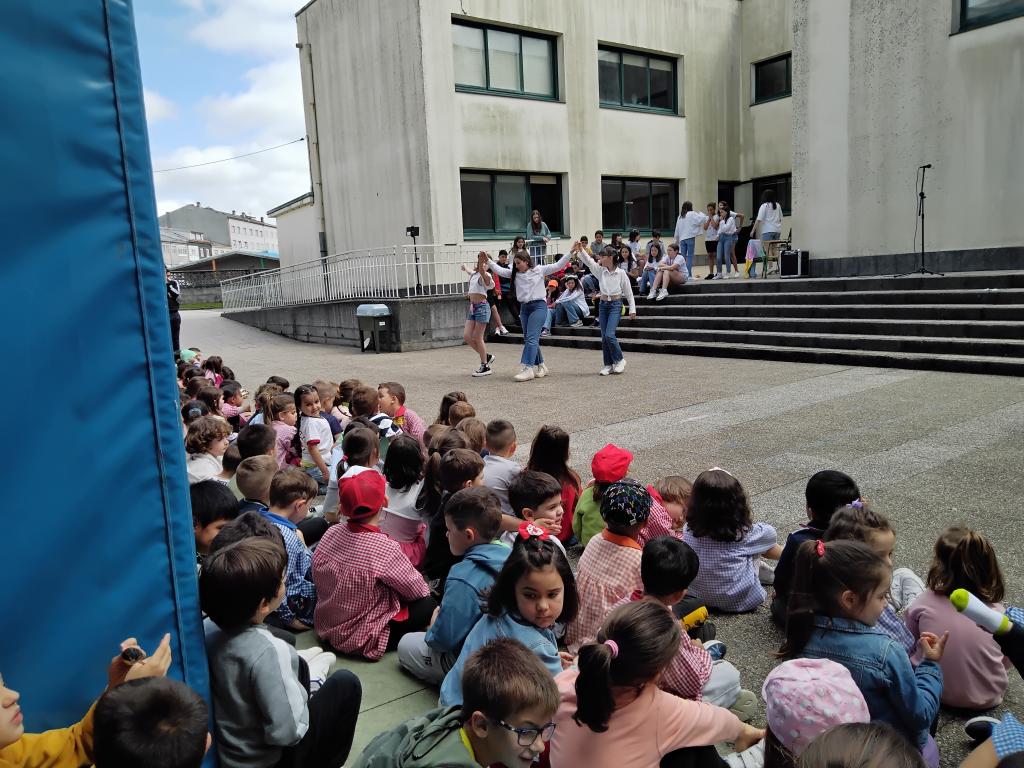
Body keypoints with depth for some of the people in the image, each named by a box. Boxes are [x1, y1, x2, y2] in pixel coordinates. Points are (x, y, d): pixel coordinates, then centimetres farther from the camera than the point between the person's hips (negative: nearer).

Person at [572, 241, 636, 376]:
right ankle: (608, 365, 13)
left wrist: (632, 309, -3)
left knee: (609, 335, -16)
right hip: (603, 304, 5)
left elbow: (629, 293, -1)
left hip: (615, 305, -5)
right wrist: (580, 251, -28)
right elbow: (589, 261, -11)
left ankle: (619, 360, 3)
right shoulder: (600, 270, 3)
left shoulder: (621, 273, -6)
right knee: (604, 337, 4)